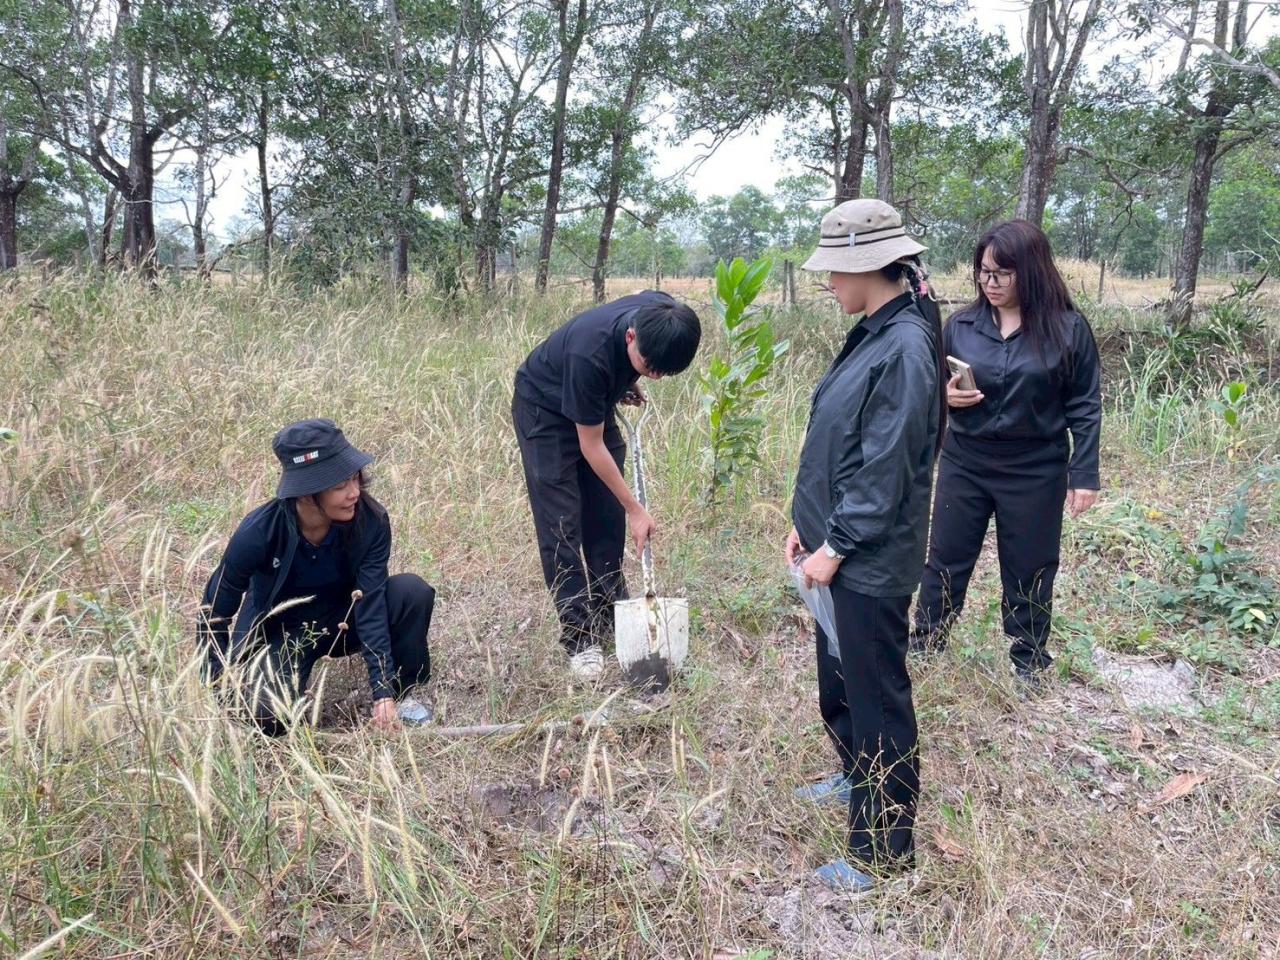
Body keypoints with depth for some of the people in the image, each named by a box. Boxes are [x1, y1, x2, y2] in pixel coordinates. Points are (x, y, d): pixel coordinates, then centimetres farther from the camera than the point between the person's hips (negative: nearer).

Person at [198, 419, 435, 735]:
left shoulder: (371, 520, -25)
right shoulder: (259, 532, -29)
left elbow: (370, 603, -27)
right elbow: (218, 605, -13)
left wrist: (383, 691, -33)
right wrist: (217, 679, -9)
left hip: (342, 620, 2)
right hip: (281, 633, -2)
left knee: (412, 591, -27)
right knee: (271, 716, -29)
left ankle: (403, 690, -3)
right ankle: (254, 679, 9)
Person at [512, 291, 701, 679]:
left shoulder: (664, 315, -25)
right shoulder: (591, 354, -41)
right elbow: (591, 446, -29)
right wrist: (636, 509, -23)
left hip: (594, 402, 6)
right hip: (544, 409, -6)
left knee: (607, 513, 5)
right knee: (562, 524, -8)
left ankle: (609, 612, 17)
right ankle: (579, 635, -2)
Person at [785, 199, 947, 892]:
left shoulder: (905, 347, -21)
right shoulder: (873, 334, 9)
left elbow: (884, 469, -22)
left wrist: (836, 545, -17)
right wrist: (808, 523, 13)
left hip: (870, 561, -9)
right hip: (838, 543, 10)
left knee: (876, 696, 2)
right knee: (838, 676, 24)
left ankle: (883, 851, 17)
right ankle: (857, 778, 46)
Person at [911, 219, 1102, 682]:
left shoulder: (1068, 330, -7)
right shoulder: (961, 325, 0)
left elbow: (1085, 408, -4)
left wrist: (1084, 476, -7)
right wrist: (945, 394, -14)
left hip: (1035, 472, -2)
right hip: (964, 465, 2)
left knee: (1028, 572, 12)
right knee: (946, 561, 11)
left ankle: (1028, 662, 30)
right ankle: (924, 649, 27)